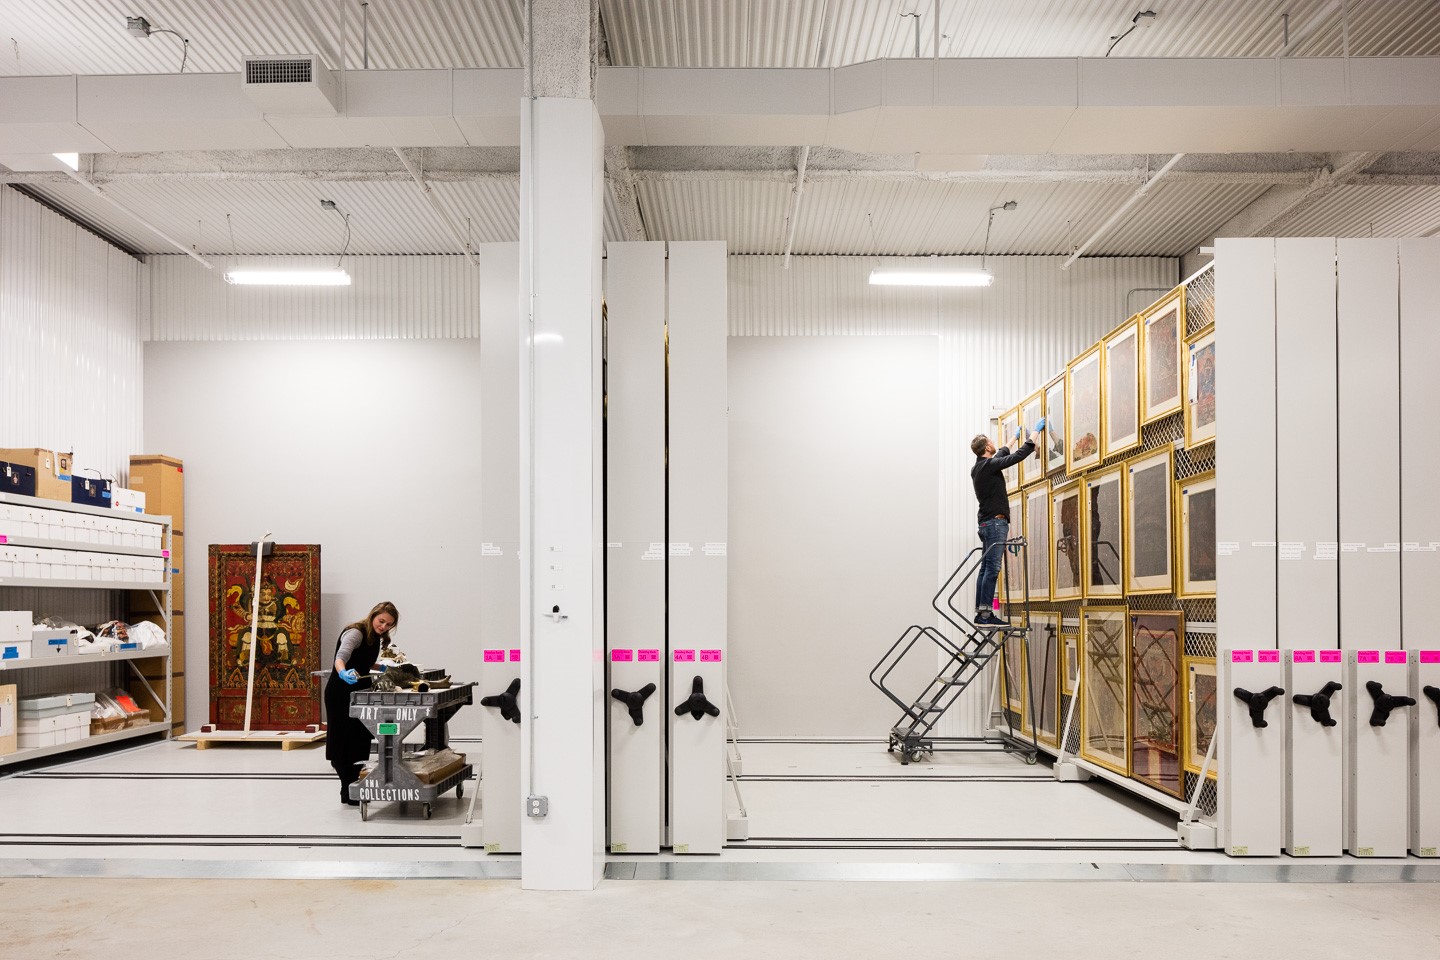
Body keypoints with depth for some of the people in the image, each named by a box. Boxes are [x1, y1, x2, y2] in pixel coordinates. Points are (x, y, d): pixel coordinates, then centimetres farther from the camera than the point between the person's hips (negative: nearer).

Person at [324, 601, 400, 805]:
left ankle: (353, 788, 24)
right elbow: (340, 658, -37)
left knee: (359, 741, 12)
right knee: (345, 742, -3)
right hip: (340, 694, -9)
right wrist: (343, 672, -55)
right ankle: (348, 793, 4)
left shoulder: (376, 638, 8)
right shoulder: (355, 633, -19)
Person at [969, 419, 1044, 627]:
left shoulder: (978, 468, 16)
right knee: (992, 569, -13)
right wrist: (1035, 432, 1)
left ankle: (980, 613, 6)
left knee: (986, 569, 7)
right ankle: (986, 614, -17)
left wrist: (1014, 438, 48)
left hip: (987, 523, 10)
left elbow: (1000, 456, 35)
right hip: (996, 522, -10)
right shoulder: (988, 466, -11)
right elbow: (1018, 456, -11)